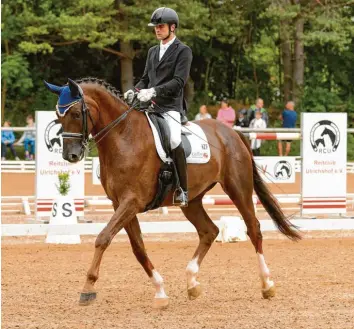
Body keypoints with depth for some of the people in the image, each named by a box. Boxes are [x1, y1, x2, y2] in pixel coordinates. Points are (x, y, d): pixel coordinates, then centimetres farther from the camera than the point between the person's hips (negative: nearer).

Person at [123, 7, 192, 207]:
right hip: (150, 106, 8)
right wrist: (135, 91, 0)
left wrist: (154, 91, -24)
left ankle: (183, 190, -19)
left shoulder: (183, 51, -2)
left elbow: (179, 81, -13)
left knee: (174, 141, -28)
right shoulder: (153, 52, 21)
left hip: (171, 106, -7)